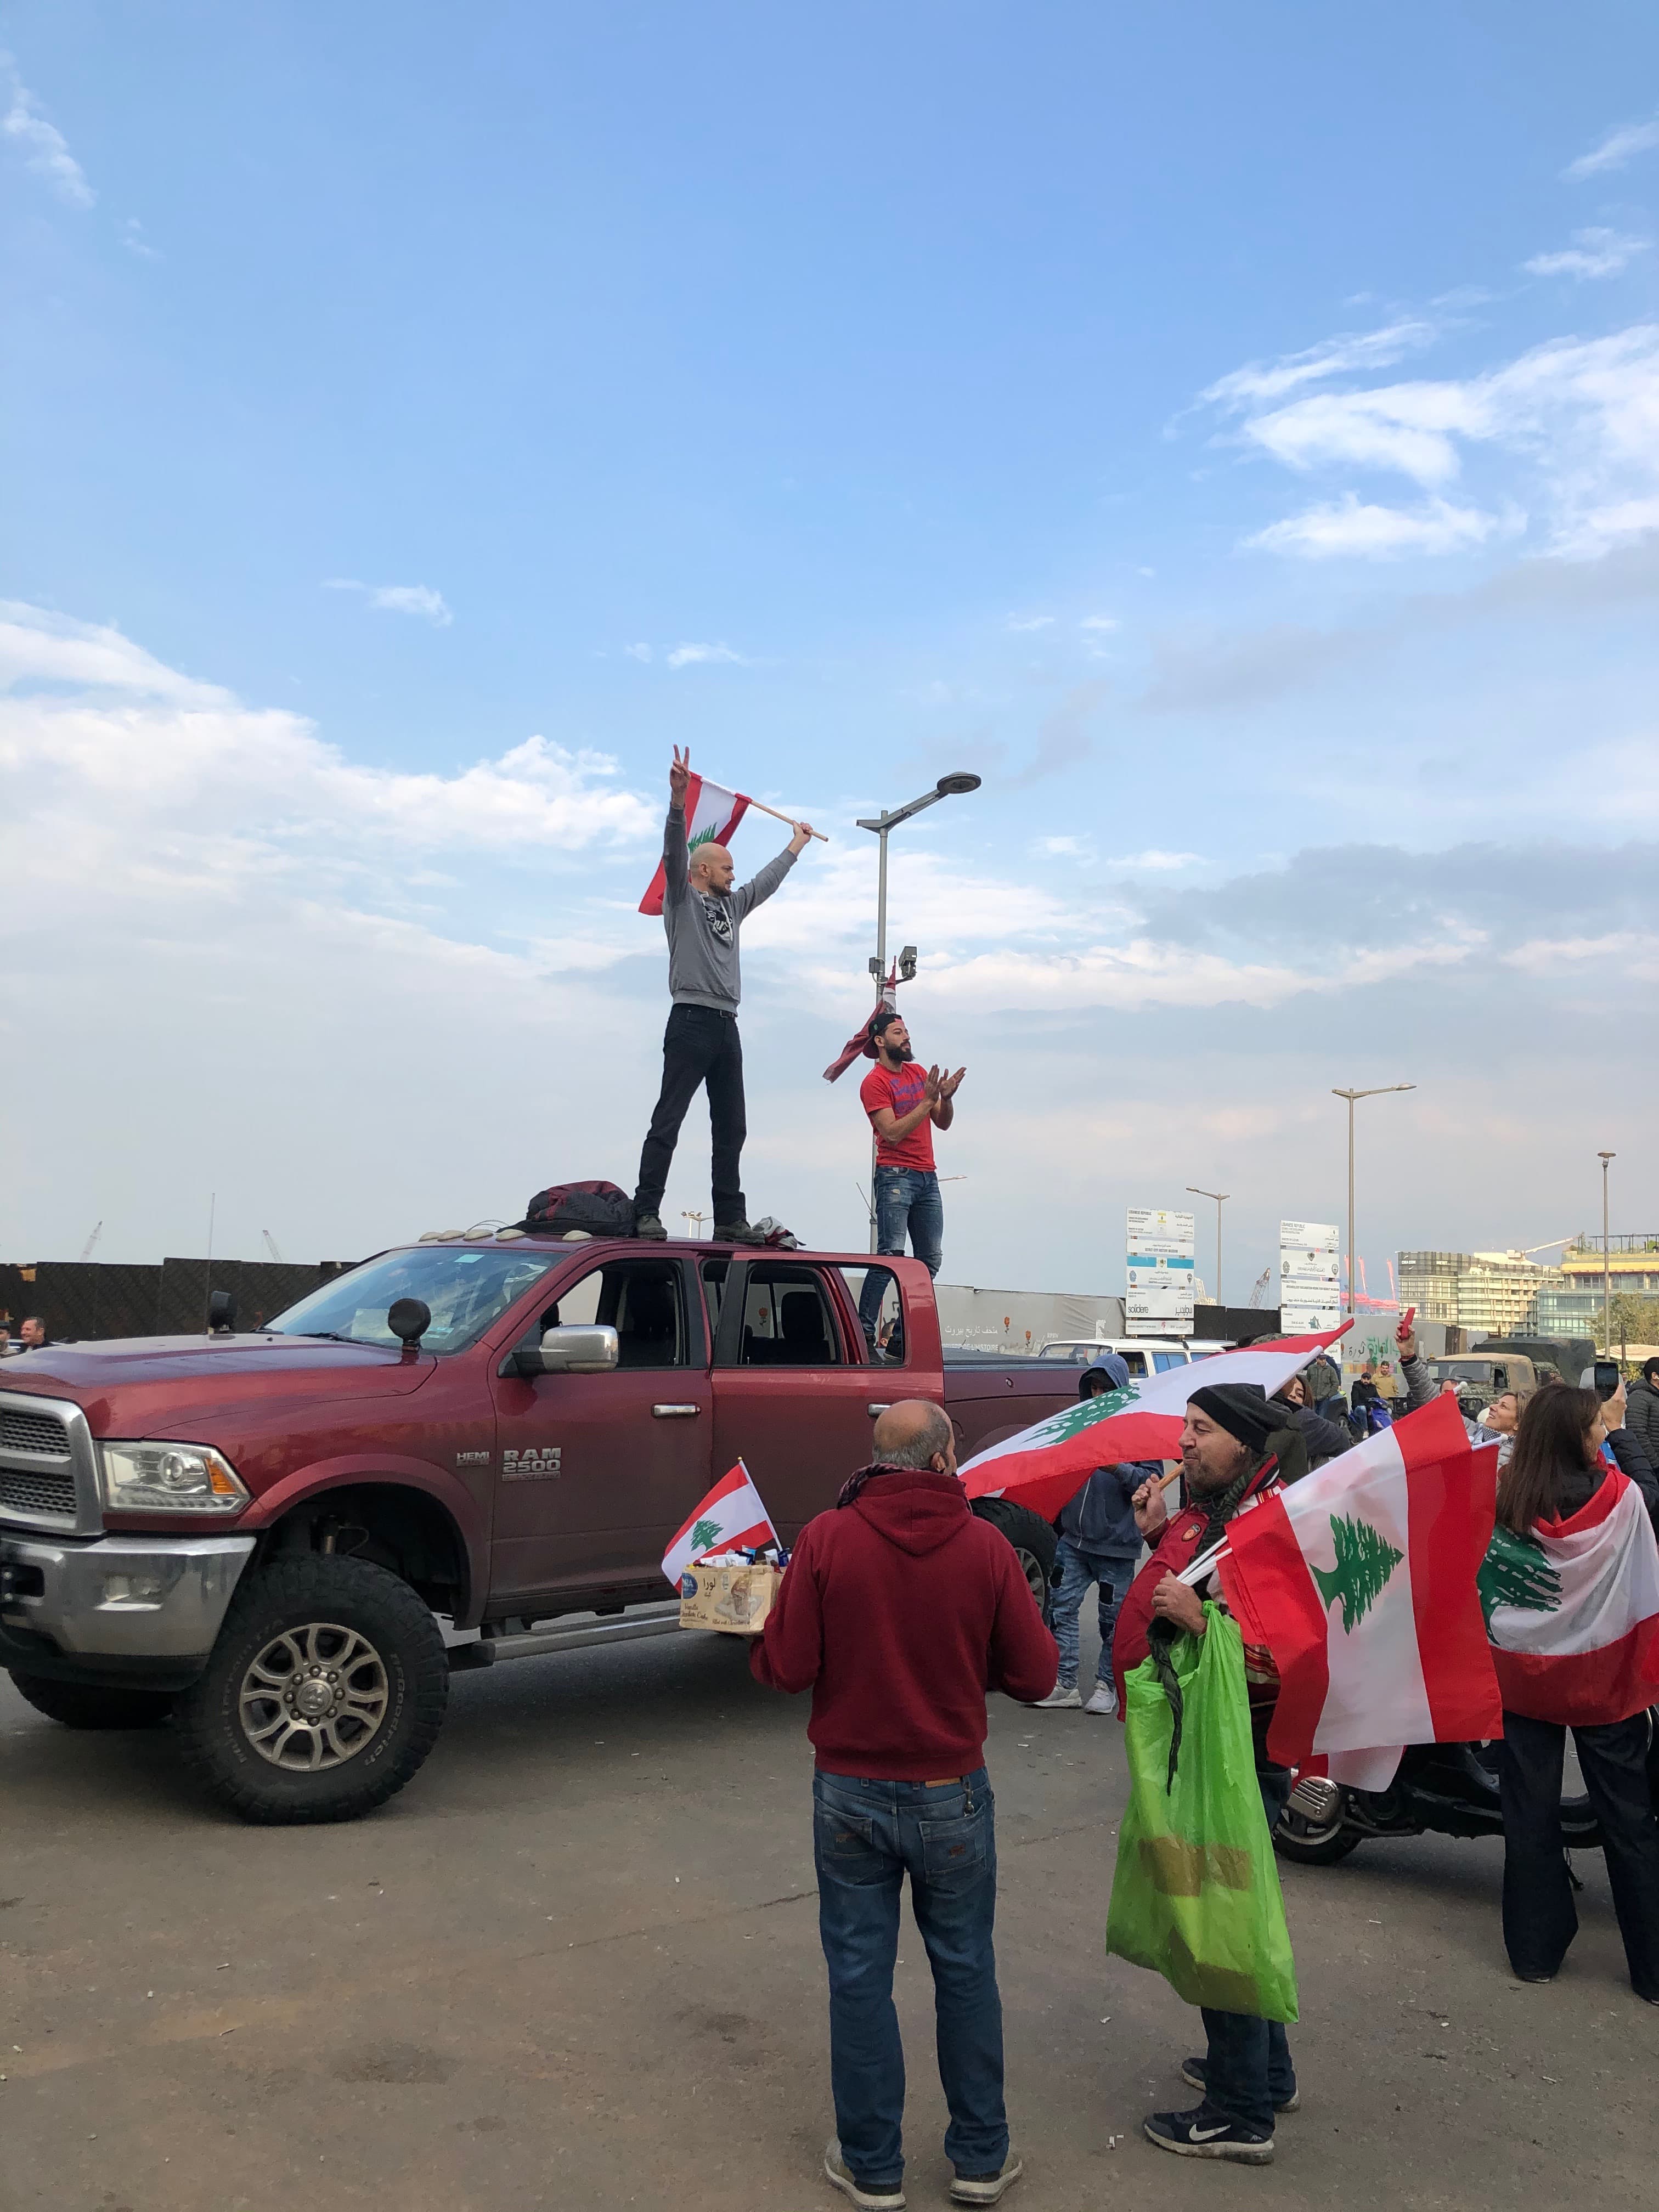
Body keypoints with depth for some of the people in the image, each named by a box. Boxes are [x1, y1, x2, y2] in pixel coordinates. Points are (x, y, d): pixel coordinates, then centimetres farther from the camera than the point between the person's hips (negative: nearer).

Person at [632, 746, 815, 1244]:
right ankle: (646, 1213, -12)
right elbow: (674, 852, -14)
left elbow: (768, 881, 38)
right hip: (692, 1021, -8)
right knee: (668, 1122, -10)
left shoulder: (731, 906, 23)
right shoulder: (683, 899, 2)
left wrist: (796, 844, 47)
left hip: (727, 1026, 8)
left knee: (731, 1128, 7)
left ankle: (730, 1220, 10)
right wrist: (679, 799, -28)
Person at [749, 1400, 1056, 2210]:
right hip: (951, 1795, 0)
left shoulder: (827, 1538, -13)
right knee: (965, 1973, 16)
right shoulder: (986, 1546, -11)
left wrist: (761, 1644, 9)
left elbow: (786, 1667, -12)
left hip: (850, 1794, 0)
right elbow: (1035, 1675, -7)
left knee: (859, 1975, 13)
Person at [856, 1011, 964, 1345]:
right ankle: (864, 1331, -15)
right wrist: (927, 1099, -14)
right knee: (891, 1254, -16)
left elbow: (942, 1123, 17)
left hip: (927, 1177, 7)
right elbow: (892, 1133, -14)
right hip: (895, 1176, -7)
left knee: (931, 1259, 3)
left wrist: (946, 1097, -4)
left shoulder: (918, 1073, 17)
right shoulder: (874, 1083, -4)